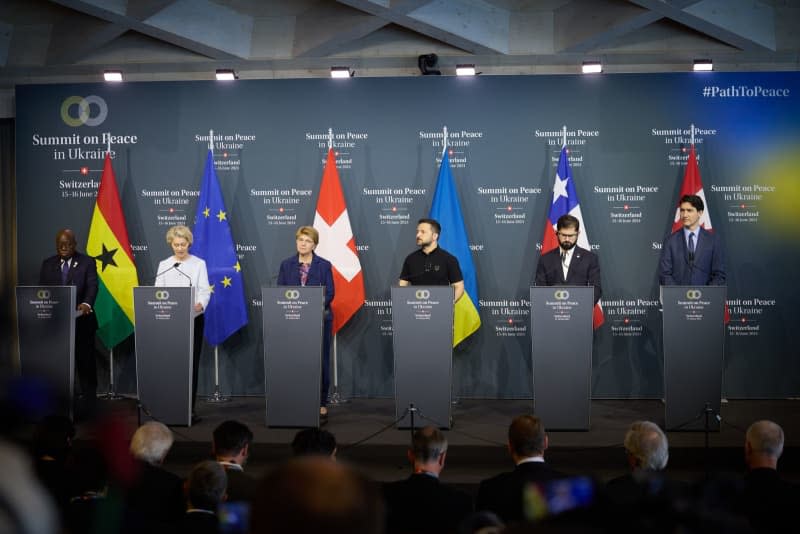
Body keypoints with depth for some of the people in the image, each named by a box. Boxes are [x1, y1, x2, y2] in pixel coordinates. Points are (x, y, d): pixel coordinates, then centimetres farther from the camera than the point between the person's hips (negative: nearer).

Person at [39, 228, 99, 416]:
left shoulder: (87, 262, 2)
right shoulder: (48, 264, 13)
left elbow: (92, 286, -10)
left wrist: (86, 304, -30)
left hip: (81, 321, -2)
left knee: (85, 360, 3)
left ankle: (89, 399, 13)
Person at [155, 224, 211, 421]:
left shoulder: (199, 264, 4)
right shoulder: (164, 265, 10)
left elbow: (205, 291, -3)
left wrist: (200, 305, -24)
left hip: (193, 319, -1)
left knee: (191, 363, -1)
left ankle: (189, 409, 3)